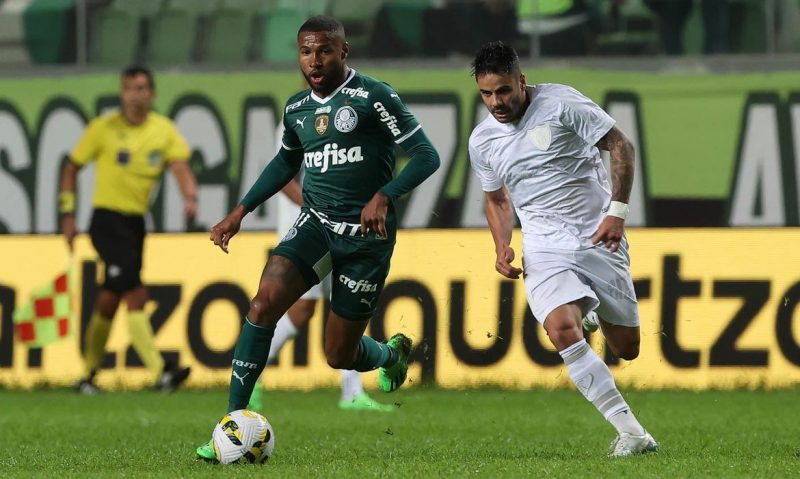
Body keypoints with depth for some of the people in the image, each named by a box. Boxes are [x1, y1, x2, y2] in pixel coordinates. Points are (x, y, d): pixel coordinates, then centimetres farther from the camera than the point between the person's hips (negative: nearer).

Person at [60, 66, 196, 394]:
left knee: (109, 302, 12)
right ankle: (159, 374, -27)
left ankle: (88, 376, 25)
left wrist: (190, 197, -30)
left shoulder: (164, 130, 4)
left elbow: (180, 166, -9)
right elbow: (72, 168, 5)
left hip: (136, 222, 5)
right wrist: (67, 215, 0)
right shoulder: (103, 129, -5)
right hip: (107, 220, -5)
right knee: (136, 295, -18)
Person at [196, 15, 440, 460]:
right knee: (264, 304, -21)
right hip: (316, 224, 4)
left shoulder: (374, 97, -12)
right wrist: (241, 211, 18)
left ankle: (391, 353, 40)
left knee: (339, 355, 3)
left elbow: (426, 156, -14)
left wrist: (384, 196, -29)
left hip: (366, 236, -4)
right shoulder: (297, 107, 7)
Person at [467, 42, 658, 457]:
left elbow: (620, 146, -5)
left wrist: (617, 211, -14)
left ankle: (591, 315, 43)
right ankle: (630, 431, -25)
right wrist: (502, 247, 4)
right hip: (545, 249, 2)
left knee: (626, 348, 3)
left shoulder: (561, 103, -9)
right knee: (562, 330, -27)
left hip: (599, 238, -2)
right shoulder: (482, 141, 5)